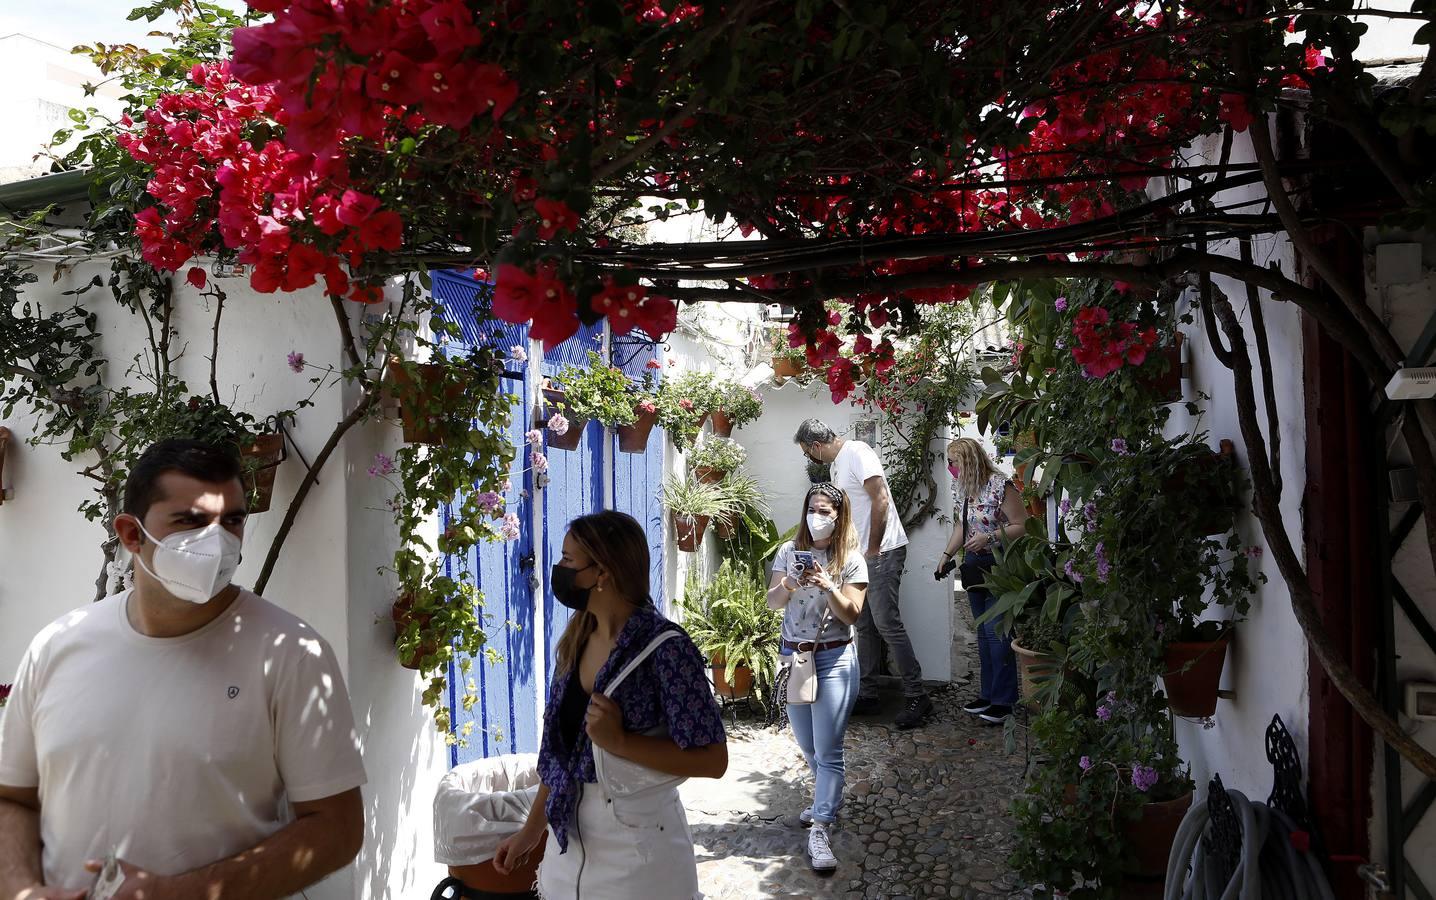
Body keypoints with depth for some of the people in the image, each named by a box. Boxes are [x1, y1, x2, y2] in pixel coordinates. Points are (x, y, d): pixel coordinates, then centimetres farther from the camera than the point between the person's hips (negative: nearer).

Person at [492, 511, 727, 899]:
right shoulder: (576, 641, 2)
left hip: (636, 843, -6)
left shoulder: (664, 647, -20)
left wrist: (619, 740, -26)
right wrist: (532, 829, 13)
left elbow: (712, 759, -19)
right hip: (570, 838, 6)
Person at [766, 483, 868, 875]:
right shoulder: (789, 551, 3)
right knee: (807, 746, 17)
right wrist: (787, 585, -24)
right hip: (793, 654, 4)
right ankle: (827, 800, 41)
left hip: (833, 659, -4)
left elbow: (851, 613, -10)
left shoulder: (851, 559, -4)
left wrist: (827, 586, -26)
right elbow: (772, 602, -2)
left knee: (827, 751, -6)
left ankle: (820, 831, -2)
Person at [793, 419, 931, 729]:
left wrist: (873, 549, -16)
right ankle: (867, 695, 18)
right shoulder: (836, 464, 17)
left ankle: (916, 696, -4)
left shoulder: (857, 453, -14)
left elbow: (880, 500, -22)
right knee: (865, 625, 11)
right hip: (862, 554, 10)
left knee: (887, 623, -11)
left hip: (883, 552, -10)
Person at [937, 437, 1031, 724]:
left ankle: (1004, 701, 2)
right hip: (974, 565, 8)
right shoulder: (960, 488, 8)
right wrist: (947, 555, 11)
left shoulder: (1001, 485, -17)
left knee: (996, 633, -6)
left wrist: (989, 537, -24)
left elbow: (1021, 526, -15)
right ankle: (988, 694, 22)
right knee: (983, 632, 13)